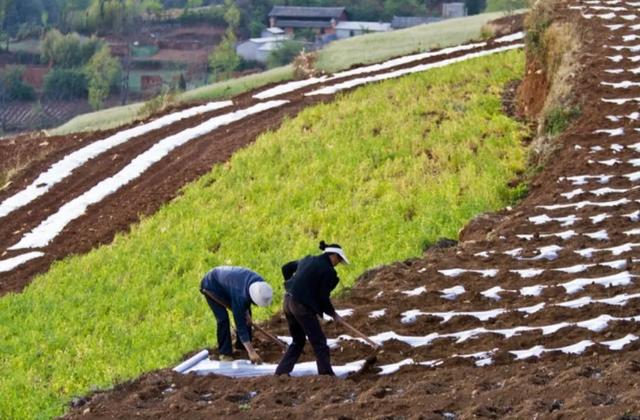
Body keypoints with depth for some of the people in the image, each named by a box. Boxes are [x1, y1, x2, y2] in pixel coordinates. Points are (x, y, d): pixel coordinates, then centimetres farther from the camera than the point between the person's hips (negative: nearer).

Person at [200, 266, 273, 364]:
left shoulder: (260, 283, -25)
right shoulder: (239, 295, -44)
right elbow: (240, 324, -39)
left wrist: (246, 311, -11)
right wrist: (251, 352, -39)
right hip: (211, 285, -7)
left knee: (246, 315, 4)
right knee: (223, 318, -20)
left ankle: (241, 346, 17)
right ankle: (225, 353, -8)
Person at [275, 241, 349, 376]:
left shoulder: (308, 260, 16)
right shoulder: (328, 271, -10)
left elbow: (286, 268, 27)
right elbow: (323, 297, -11)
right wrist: (333, 314, 4)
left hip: (288, 300, 9)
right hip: (302, 305, -9)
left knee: (297, 341, 21)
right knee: (319, 342, 2)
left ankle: (281, 372, 18)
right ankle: (326, 374, 2)